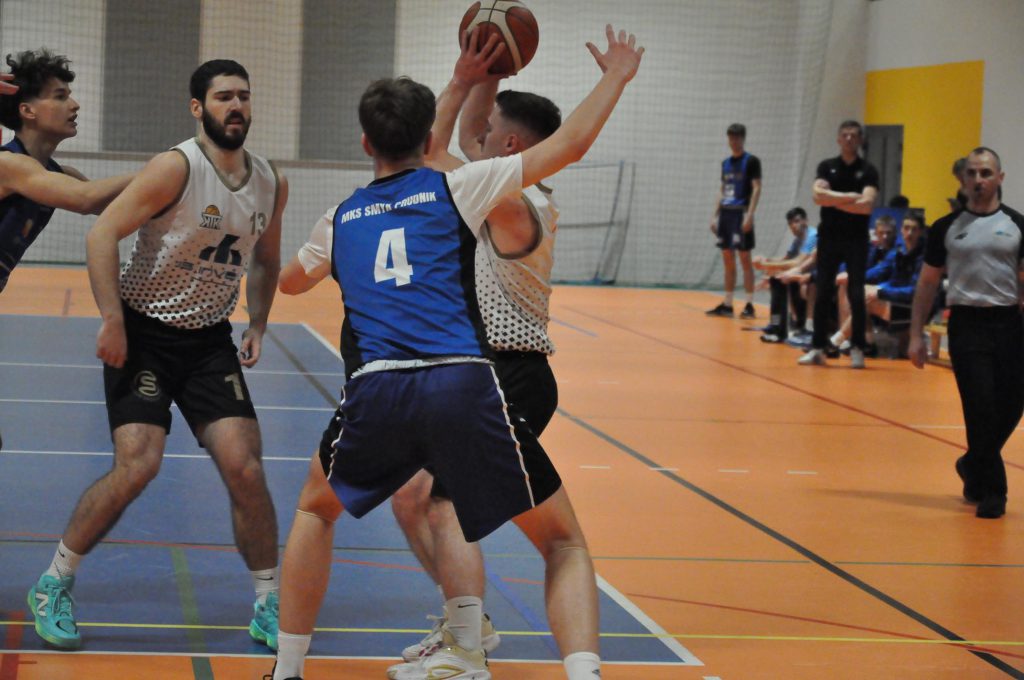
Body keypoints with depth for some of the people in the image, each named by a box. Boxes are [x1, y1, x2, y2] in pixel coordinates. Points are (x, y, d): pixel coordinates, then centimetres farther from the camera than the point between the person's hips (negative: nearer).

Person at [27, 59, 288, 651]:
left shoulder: (271, 184, 4)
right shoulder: (177, 168, -16)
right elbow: (102, 235, -17)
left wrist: (258, 323, 8)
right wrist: (113, 321, -21)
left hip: (210, 339, 5)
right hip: (144, 335, -5)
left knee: (244, 468, -5)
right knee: (137, 467, -16)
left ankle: (269, 609, 9)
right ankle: (53, 587, 4)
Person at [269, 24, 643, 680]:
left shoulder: (341, 220, 24)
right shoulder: (454, 187, 14)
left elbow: (289, 282, 47)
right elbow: (570, 145, 13)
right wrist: (616, 75, 29)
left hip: (375, 392, 3)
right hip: (464, 382, -3)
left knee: (316, 509, 33)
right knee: (564, 544, 10)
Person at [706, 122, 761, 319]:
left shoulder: (751, 161, -4)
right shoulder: (726, 163, 16)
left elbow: (756, 189, -9)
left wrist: (749, 215, -18)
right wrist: (715, 215, 13)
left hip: (741, 214, -7)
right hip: (726, 214, 7)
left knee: (745, 259, -6)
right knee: (728, 260, 8)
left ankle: (749, 305, -4)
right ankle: (727, 304, 12)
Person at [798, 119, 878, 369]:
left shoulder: (868, 171, 0)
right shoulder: (827, 166, 6)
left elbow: (867, 205, -14)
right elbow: (818, 194, -11)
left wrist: (833, 200, -10)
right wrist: (848, 197, -14)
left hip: (856, 239, -2)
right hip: (829, 236, 2)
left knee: (856, 294, -3)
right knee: (823, 293, 2)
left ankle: (857, 348, 5)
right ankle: (817, 348, 7)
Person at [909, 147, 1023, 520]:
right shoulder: (947, 227, 6)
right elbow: (927, 283, 10)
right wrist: (916, 335, 3)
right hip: (967, 324, -1)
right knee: (982, 410, -7)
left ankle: (972, 466, 30)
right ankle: (991, 492, 5)